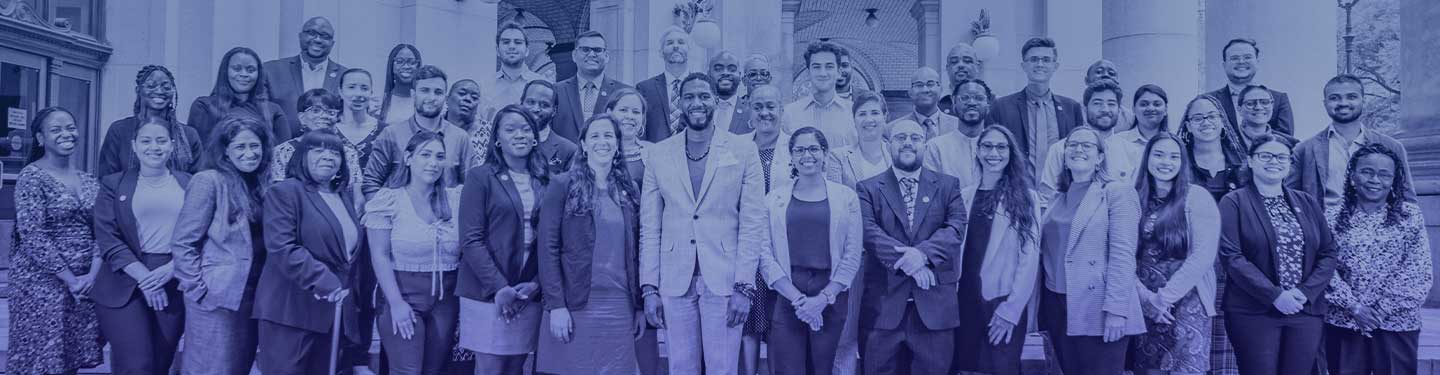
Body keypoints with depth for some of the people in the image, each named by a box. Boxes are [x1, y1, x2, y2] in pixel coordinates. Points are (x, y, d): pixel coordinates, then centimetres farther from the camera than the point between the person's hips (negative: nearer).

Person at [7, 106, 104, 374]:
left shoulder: (88, 180, 10)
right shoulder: (32, 177, -7)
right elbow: (33, 237, -14)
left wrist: (92, 275, -8)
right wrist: (70, 279, -15)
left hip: (86, 282, 5)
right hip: (44, 282, -5)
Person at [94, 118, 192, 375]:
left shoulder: (189, 185, 9)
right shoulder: (114, 185, 6)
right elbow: (108, 239, -3)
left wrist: (170, 269, -12)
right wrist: (143, 276, -12)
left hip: (173, 285, 2)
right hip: (125, 286, -2)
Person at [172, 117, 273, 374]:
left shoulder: (263, 184, 11)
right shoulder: (209, 181, -8)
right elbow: (183, 243, -10)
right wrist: (198, 289, -13)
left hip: (250, 295, 6)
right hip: (216, 296, -6)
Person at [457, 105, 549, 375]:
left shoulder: (545, 181, 10)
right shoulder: (480, 177, -2)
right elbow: (471, 240, -8)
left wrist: (536, 283, -6)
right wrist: (499, 287, -14)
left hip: (529, 293, 4)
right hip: (488, 292, -3)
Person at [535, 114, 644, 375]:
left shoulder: (629, 190, 11)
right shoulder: (562, 185, -1)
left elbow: (635, 251, 13)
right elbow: (548, 248, -5)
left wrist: (639, 306, 10)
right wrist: (556, 306, -12)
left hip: (620, 307, 3)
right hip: (576, 306, -3)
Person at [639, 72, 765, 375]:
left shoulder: (743, 151, 2)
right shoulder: (658, 155, 7)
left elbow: (752, 223, -1)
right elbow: (650, 227, 8)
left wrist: (744, 287, -8)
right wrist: (649, 288, 2)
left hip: (724, 281, -2)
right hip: (675, 282, 2)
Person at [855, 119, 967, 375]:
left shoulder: (948, 186, 11)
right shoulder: (868, 188, 7)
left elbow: (957, 227, -3)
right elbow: (869, 232, -7)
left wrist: (923, 253, -20)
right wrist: (906, 260, -20)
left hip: (935, 303, 1)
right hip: (884, 303, -1)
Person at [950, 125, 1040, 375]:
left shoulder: (1026, 197, -2)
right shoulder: (964, 196, 7)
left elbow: (1029, 258, -7)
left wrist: (1011, 309, -12)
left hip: (1003, 304, -3)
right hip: (964, 301, 3)